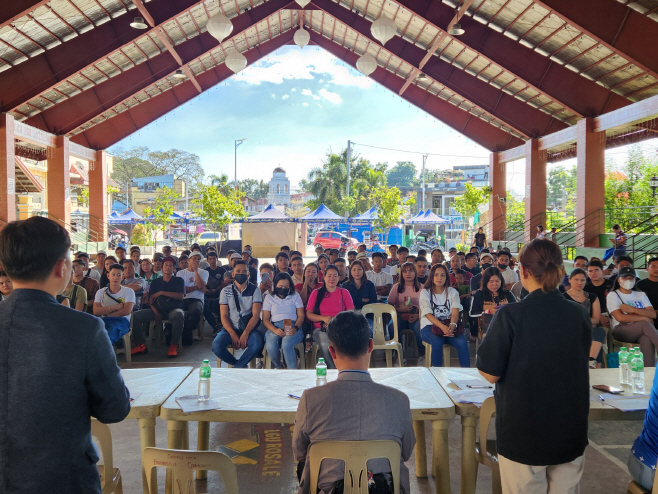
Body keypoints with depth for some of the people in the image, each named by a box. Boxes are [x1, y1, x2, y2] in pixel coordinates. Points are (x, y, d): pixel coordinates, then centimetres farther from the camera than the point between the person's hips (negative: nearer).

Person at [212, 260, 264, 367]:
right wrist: (233, 334, -14)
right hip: (230, 328, 1)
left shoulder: (254, 290, 4)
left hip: (249, 328, -1)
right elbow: (224, 316, 2)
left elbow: (256, 315, -4)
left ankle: (236, 367, -10)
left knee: (257, 344, -33)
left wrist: (245, 333, -19)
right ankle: (241, 365, -3)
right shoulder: (226, 291, 8)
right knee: (216, 346, -27)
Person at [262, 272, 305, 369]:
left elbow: (301, 316, 10)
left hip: (292, 326, -1)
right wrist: (275, 330, -13)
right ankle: (278, 367, -5)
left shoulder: (295, 296, 17)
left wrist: (295, 328, -12)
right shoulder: (269, 298, 16)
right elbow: (265, 319, 8)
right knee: (270, 346, -33)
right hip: (274, 327, 1)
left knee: (286, 343, -37)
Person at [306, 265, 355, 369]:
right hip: (320, 329, 0)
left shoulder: (344, 293, 14)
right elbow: (308, 314, 9)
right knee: (325, 345, -35)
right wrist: (324, 318, -9)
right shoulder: (316, 293, 13)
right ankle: (333, 369, -18)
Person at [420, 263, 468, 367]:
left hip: (449, 325, 2)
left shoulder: (452, 292, 11)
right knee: (437, 342, -35)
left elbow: (455, 312, -4)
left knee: (462, 342, -28)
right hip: (429, 326, -2)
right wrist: (442, 327, -27)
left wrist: (452, 325, -28)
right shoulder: (425, 292, 5)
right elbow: (428, 314, -8)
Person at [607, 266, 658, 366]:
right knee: (645, 324, -34)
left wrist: (633, 310, -9)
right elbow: (620, 318, -9)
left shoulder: (641, 294, 24)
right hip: (621, 331, -3)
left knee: (647, 339, -36)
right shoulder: (613, 295, 7)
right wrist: (645, 318, -3)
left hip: (641, 332, 3)